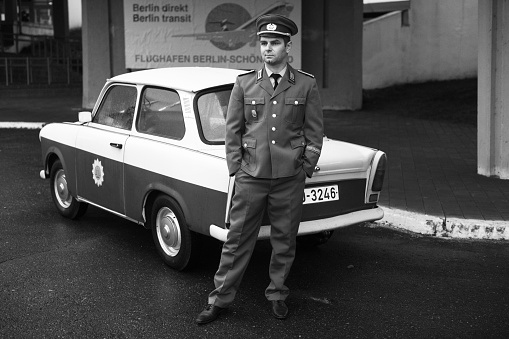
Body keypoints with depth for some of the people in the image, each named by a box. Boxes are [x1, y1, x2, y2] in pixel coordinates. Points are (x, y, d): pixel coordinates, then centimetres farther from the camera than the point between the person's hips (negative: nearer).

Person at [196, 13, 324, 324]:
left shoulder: (306, 85, 2)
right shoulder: (244, 84, 3)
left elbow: (314, 131, 5)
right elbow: (233, 130, 6)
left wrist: (304, 169, 1)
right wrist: (236, 168, 2)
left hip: (290, 179, 0)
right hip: (251, 176, 0)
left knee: (285, 241, 10)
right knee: (237, 240, 4)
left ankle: (278, 295, 28)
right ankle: (220, 299, 14)